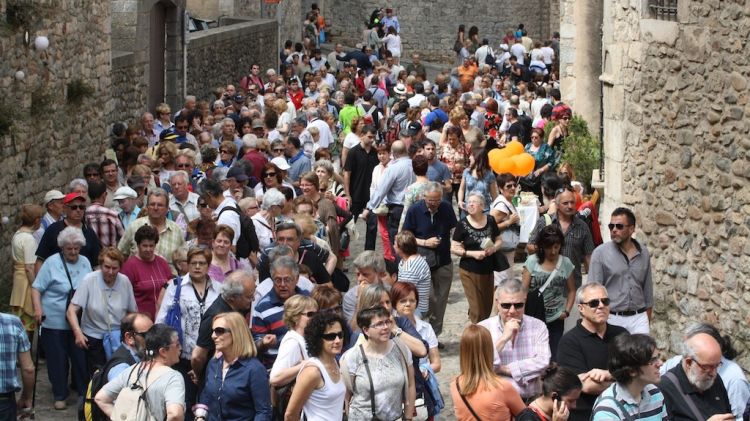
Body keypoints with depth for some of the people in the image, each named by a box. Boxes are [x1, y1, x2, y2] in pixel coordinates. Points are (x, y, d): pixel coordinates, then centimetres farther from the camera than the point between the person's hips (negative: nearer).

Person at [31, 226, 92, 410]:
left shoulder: (85, 262, 7)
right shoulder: (52, 263, -7)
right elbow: (36, 288, -7)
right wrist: (38, 308, -19)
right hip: (55, 323, -4)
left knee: (81, 358, 7)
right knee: (58, 360, 4)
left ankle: (83, 392, 22)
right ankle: (60, 396, 16)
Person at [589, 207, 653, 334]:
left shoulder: (644, 253, 7)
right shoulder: (600, 253, -4)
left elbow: (648, 289, 15)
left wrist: (648, 321, 16)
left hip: (638, 319, 2)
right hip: (612, 318, -2)